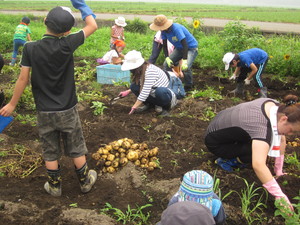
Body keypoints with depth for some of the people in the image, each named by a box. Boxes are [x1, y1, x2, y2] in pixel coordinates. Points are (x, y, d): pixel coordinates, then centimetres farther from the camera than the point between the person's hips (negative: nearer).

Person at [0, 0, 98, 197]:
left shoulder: (30, 48, -11)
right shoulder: (66, 45, -15)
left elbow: (23, 79, -7)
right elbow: (93, 26, -4)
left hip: (44, 112, 1)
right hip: (68, 110, -1)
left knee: (50, 151, 15)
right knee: (76, 149, 15)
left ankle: (55, 186, 29)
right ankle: (85, 182, 31)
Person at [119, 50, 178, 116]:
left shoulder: (150, 71, -28)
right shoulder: (140, 70, -2)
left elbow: (145, 92, -30)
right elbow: (141, 86, 12)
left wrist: (134, 107, -26)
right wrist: (128, 92, 3)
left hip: (166, 94, -8)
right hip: (153, 94, 8)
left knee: (160, 91, -42)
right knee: (134, 86, -10)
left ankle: (166, 106, -9)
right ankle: (149, 104, 10)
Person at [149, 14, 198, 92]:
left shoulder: (176, 28, -33)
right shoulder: (164, 31, -11)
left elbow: (185, 45, -36)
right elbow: (164, 45, -1)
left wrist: (184, 60, -41)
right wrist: (167, 58, -13)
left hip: (191, 47, -8)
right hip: (179, 48, 8)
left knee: (185, 67, -27)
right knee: (166, 64, -1)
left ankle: (188, 87, -4)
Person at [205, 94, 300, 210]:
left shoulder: (276, 106, -11)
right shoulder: (263, 127, -38)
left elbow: (281, 139, -1)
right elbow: (258, 165, -48)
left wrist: (278, 170, 0)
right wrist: (279, 195, -44)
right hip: (214, 142, -8)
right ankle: (226, 160, -4)